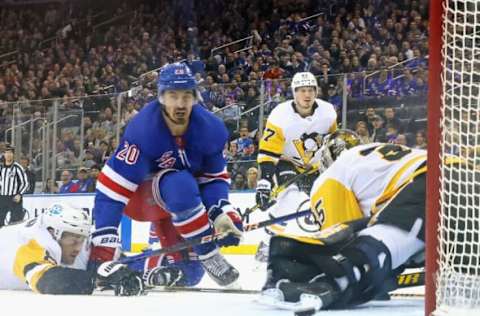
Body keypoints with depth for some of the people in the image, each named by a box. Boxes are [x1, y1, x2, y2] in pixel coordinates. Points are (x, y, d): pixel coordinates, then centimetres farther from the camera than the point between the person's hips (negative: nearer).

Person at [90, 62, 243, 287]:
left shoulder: (211, 129, -16)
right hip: (139, 200, -6)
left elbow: (215, 176, -3)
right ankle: (208, 255, -25)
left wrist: (222, 213, -22)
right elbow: (112, 186, -33)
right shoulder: (142, 129, -31)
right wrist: (104, 241, -38)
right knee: (179, 186, -38)